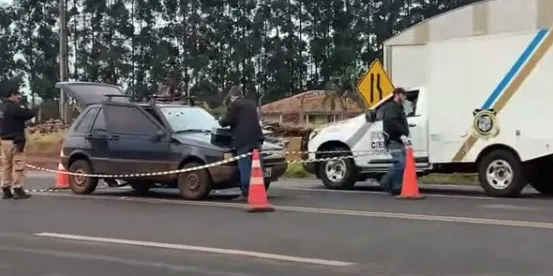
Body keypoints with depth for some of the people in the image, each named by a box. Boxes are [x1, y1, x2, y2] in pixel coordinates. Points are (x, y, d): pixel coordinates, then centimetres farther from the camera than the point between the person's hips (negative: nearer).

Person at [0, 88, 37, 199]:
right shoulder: (13, 108, -17)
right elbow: (29, 114, -16)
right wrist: (36, 109, 2)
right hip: (15, 141, -9)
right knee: (18, 166, -6)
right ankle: (18, 190, -6)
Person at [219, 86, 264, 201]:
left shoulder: (234, 105, -3)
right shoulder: (252, 103, 21)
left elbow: (227, 121, -6)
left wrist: (220, 121, 15)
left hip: (243, 140, -7)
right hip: (255, 138, 7)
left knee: (244, 167, -6)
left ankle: (245, 193, -7)